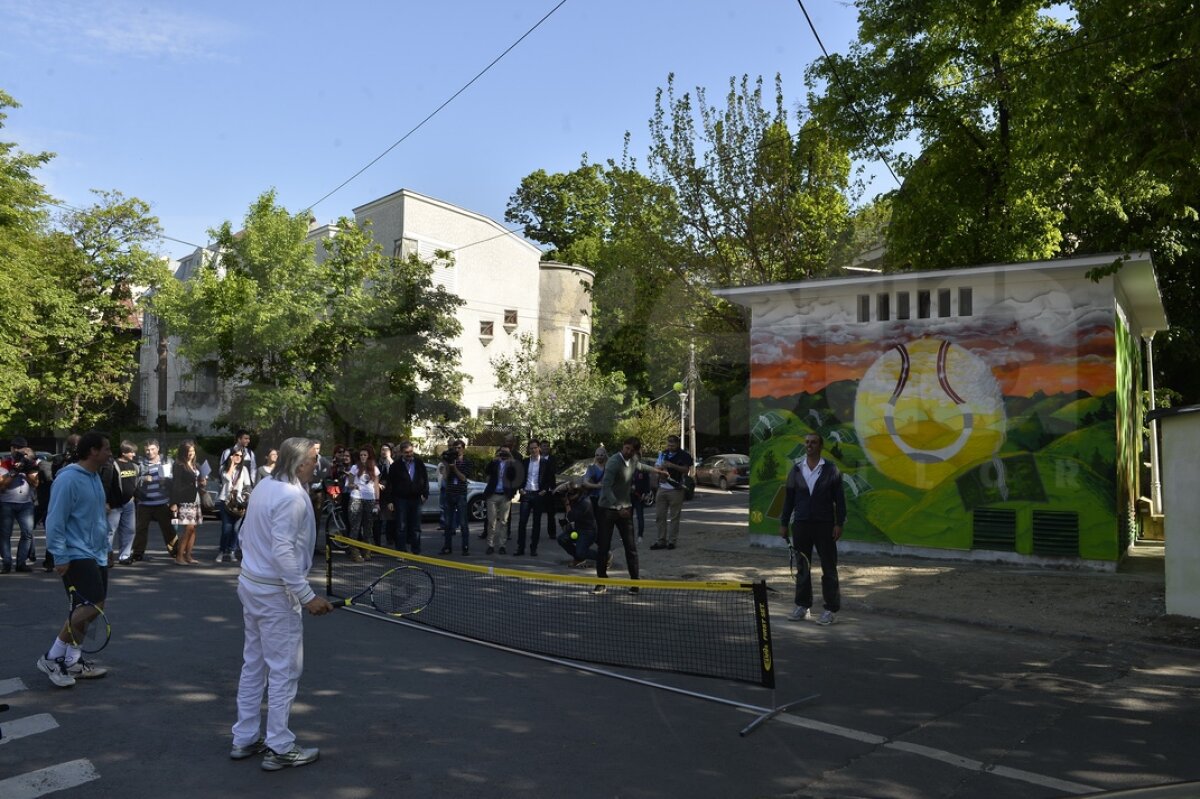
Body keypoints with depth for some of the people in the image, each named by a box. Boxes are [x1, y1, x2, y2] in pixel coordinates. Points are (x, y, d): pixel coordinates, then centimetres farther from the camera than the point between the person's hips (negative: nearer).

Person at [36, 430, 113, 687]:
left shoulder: (95, 477, 12)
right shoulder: (68, 479, -17)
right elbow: (55, 521, -18)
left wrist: (105, 548, 22)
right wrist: (60, 557, -19)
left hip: (96, 556, 9)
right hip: (76, 556, -9)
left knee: (88, 608, 11)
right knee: (92, 605, -15)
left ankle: (72, 661, 21)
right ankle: (51, 658, -2)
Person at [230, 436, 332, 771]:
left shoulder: (264, 486, 7)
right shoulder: (292, 497, -21)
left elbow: (248, 536, 14)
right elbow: (283, 552, -27)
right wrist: (307, 596, -24)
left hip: (251, 584, 9)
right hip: (275, 593, -9)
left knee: (253, 665, 17)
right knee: (285, 671, 1)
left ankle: (245, 739, 27)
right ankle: (279, 748, 10)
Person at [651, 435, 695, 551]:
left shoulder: (684, 455, -3)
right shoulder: (663, 453, 11)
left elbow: (686, 469, -11)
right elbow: (656, 467, 13)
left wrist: (672, 466, -21)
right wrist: (661, 468, -10)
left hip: (676, 490, -5)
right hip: (662, 488, 5)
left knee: (674, 517, 0)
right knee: (660, 516, 4)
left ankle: (671, 541, 7)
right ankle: (661, 541, 10)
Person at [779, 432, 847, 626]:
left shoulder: (831, 470, -1)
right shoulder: (796, 470, 7)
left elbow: (840, 498, -2)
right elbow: (789, 498, 10)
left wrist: (839, 524, -8)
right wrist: (783, 523, 7)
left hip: (825, 525, -3)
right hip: (801, 524, 3)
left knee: (829, 568, 1)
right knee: (802, 567, 9)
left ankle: (831, 610, 8)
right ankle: (802, 607, 18)